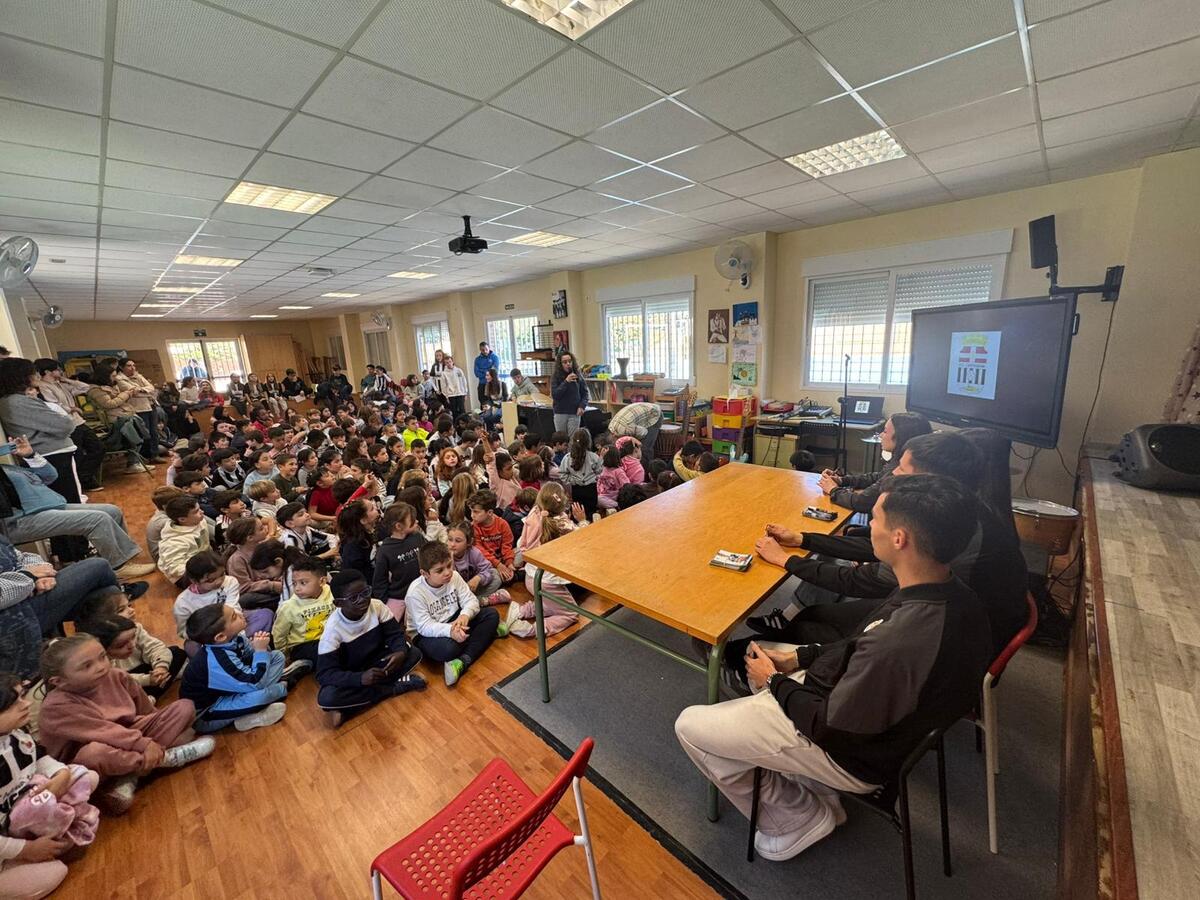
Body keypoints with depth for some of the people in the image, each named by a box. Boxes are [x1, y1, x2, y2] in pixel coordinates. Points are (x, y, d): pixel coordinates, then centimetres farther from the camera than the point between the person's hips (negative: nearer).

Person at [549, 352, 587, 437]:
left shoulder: (578, 376, 3)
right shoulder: (555, 377, -1)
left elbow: (585, 392, 9)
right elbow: (554, 395, -9)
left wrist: (582, 406, -6)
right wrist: (566, 382, -17)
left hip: (574, 413, 0)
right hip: (560, 413, 0)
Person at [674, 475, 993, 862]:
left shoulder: (902, 643, -39)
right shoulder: (950, 594, -12)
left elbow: (829, 726, -23)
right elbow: (864, 648, 4)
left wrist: (774, 681, -7)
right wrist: (798, 657, 0)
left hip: (851, 751, -8)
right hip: (873, 709, 8)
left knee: (689, 726, 0)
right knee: (756, 656, 24)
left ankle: (800, 820, 15)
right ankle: (810, 789, 24)